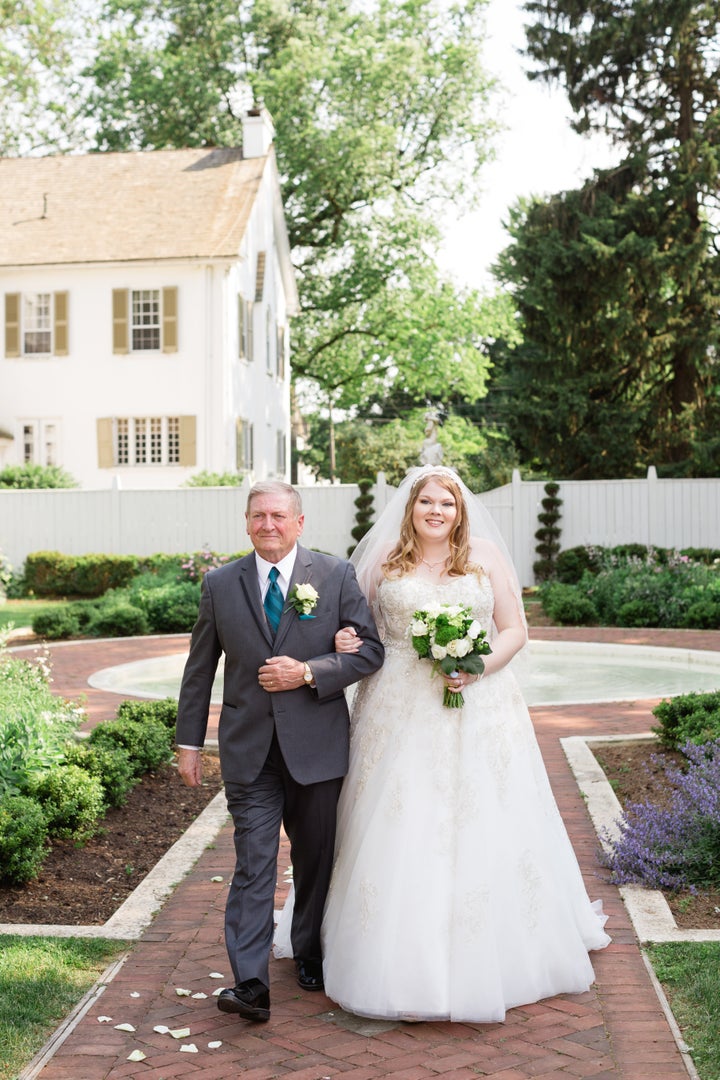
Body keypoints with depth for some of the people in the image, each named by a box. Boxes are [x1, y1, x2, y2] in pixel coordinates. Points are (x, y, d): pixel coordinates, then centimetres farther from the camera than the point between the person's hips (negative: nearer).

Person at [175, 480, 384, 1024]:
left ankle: (312, 954, 34)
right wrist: (189, 742, 8)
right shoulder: (220, 584, 4)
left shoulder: (337, 575, -1)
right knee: (253, 864, -5)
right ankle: (251, 984, -4)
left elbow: (370, 650, -2)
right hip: (248, 749, 0)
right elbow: (200, 668, 9)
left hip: (317, 747, 0)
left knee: (316, 858, 14)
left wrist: (308, 672, -15)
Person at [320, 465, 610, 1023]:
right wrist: (344, 642, -7)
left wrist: (479, 667, -13)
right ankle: (402, 957, 11)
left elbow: (515, 630, 3)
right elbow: (353, 619, 15)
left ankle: (487, 959, 16)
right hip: (401, 713, 0)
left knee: (484, 826, 2)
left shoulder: (486, 556, 4)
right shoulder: (386, 560, 6)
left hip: (479, 708, 0)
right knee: (399, 827, -1)